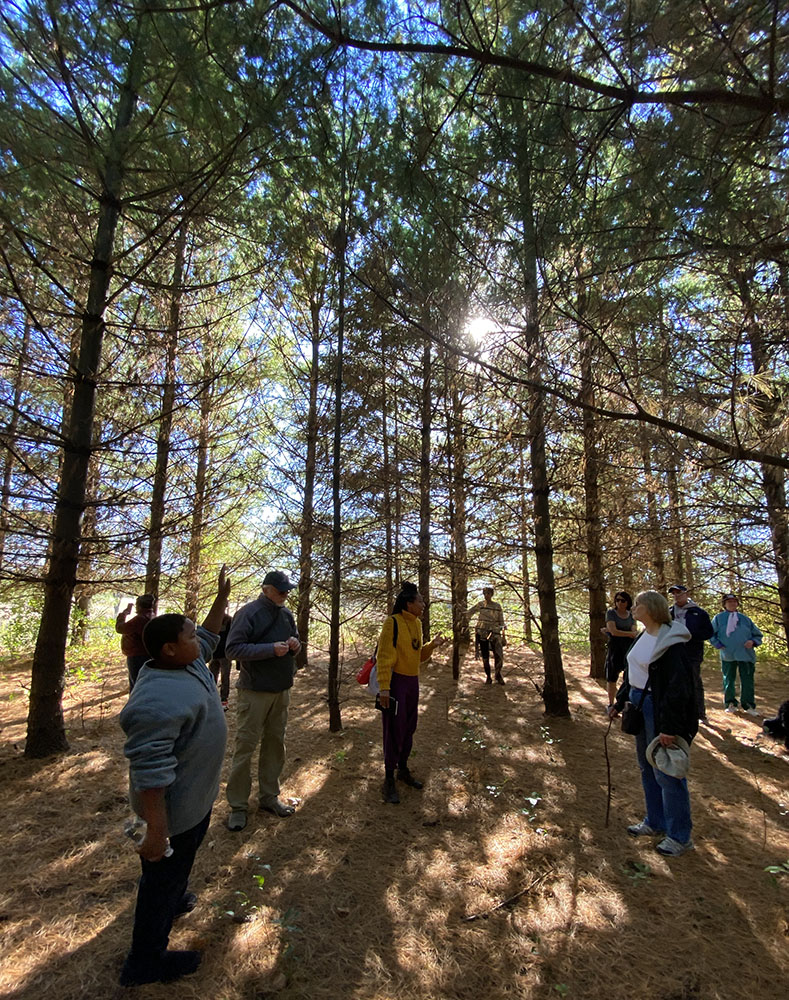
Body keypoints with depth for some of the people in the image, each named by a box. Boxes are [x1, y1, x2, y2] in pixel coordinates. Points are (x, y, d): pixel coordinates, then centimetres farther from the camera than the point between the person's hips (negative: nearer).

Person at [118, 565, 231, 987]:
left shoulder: (187, 664, -5)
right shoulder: (159, 698, -35)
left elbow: (208, 636, 15)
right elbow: (150, 770, -33)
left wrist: (222, 597, 13)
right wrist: (157, 830, -28)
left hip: (196, 796, 9)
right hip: (174, 807, -9)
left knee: (180, 862, 32)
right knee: (164, 873, 12)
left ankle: (175, 898, 57)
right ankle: (145, 962, 34)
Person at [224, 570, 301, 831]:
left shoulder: (286, 613, 6)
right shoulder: (248, 613, -15)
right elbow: (232, 649, -20)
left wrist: (295, 645, -7)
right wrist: (272, 649, -27)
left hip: (282, 690, 7)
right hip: (255, 691, -6)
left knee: (275, 744, 15)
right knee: (245, 746, 2)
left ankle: (269, 797, 31)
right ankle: (238, 805, 18)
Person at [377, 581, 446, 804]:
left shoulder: (417, 623, 8)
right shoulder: (393, 622, -16)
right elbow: (384, 656, -18)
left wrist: (432, 645, -2)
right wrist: (384, 688, -22)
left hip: (413, 682, 8)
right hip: (396, 682, -8)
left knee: (409, 728, 16)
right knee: (394, 731, -1)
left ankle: (403, 770, 33)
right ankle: (389, 779, 14)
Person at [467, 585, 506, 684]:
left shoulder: (498, 606, 4)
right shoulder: (480, 604, 3)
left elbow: (501, 621, 7)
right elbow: (469, 613, 11)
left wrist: (503, 635, 3)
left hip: (494, 633, 0)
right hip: (482, 633, 0)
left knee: (499, 655, -9)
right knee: (485, 656, 2)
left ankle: (498, 675, 14)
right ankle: (488, 677, 16)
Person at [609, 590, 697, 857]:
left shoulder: (669, 642, -20)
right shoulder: (643, 637, 7)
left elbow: (678, 686, -22)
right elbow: (631, 674, 17)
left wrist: (669, 726, -23)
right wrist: (620, 702, 16)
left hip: (660, 710, -9)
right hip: (640, 706, 9)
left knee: (666, 774, 2)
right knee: (647, 768, 19)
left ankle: (680, 836, 20)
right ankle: (655, 822, 35)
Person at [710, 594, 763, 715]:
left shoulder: (745, 618, 14)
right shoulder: (719, 618, 9)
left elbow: (757, 635, 17)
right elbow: (711, 634, 10)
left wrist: (752, 642, -3)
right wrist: (718, 645, -1)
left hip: (746, 654, 1)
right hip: (727, 654, -1)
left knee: (747, 680, 0)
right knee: (729, 680, 6)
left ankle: (749, 705, 11)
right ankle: (730, 703, 17)